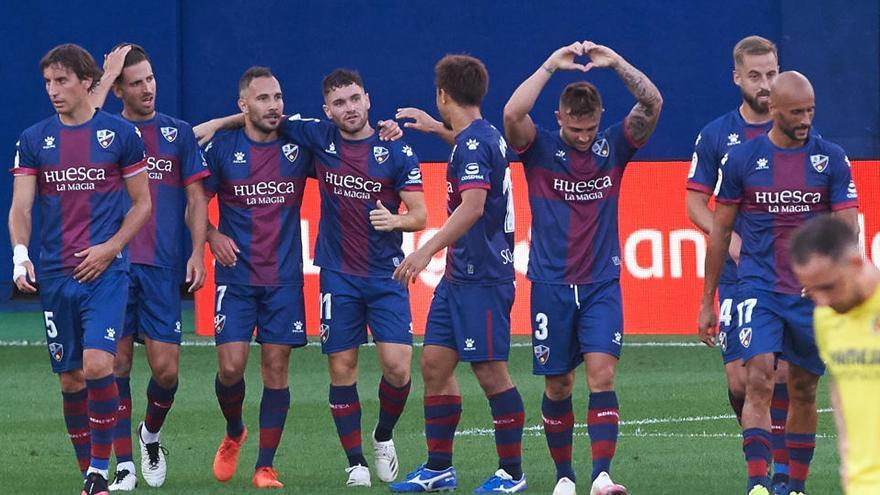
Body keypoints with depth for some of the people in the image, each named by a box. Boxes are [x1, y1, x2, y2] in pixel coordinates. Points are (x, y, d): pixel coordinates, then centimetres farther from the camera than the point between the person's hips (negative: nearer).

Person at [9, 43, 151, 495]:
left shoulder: (121, 134, 1)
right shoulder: (33, 140, 6)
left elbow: (141, 203, 6)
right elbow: (20, 207, 2)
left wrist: (110, 248, -8)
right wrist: (20, 256, -17)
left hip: (105, 271, -3)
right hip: (55, 276, 3)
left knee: (97, 365, -18)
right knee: (70, 379, 5)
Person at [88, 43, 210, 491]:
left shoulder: (178, 133, 10)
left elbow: (196, 198, 8)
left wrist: (197, 253, -3)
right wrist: (106, 77, -10)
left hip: (162, 267, 0)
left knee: (165, 368, -4)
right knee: (117, 364, -2)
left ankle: (151, 434, 25)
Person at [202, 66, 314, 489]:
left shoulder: (299, 146, 3)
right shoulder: (222, 147, -1)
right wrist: (212, 236, -9)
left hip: (284, 277, 1)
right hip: (236, 276, -1)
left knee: (276, 368, -1)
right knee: (231, 365, -9)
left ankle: (265, 467, 5)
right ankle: (233, 433, 22)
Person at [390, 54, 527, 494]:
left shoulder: (474, 143, -17)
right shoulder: (480, 137, 12)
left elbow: (473, 206, -31)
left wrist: (427, 251, -38)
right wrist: (436, 129, 51)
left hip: (482, 276, -10)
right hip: (459, 275, 10)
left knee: (490, 372, -5)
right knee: (435, 363, 9)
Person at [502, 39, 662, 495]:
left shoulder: (613, 147, 2)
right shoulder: (540, 148, -2)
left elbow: (652, 105, -10)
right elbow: (512, 114, -22)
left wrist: (616, 63, -18)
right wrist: (550, 66, -21)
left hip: (602, 285, 0)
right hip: (552, 285, 0)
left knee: (602, 374, -13)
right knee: (558, 385, 5)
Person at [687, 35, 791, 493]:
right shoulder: (716, 136, 5)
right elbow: (695, 202, 8)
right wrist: (729, 238, -8)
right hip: (738, 276, 1)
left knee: (785, 375, -7)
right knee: (740, 378, -4)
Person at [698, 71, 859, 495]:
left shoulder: (831, 160, 1)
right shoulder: (741, 159, 0)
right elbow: (720, 230, 7)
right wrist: (707, 301, 8)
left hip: (813, 294, 1)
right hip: (759, 289, -1)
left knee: (803, 392, 9)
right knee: (759, 381, -17)